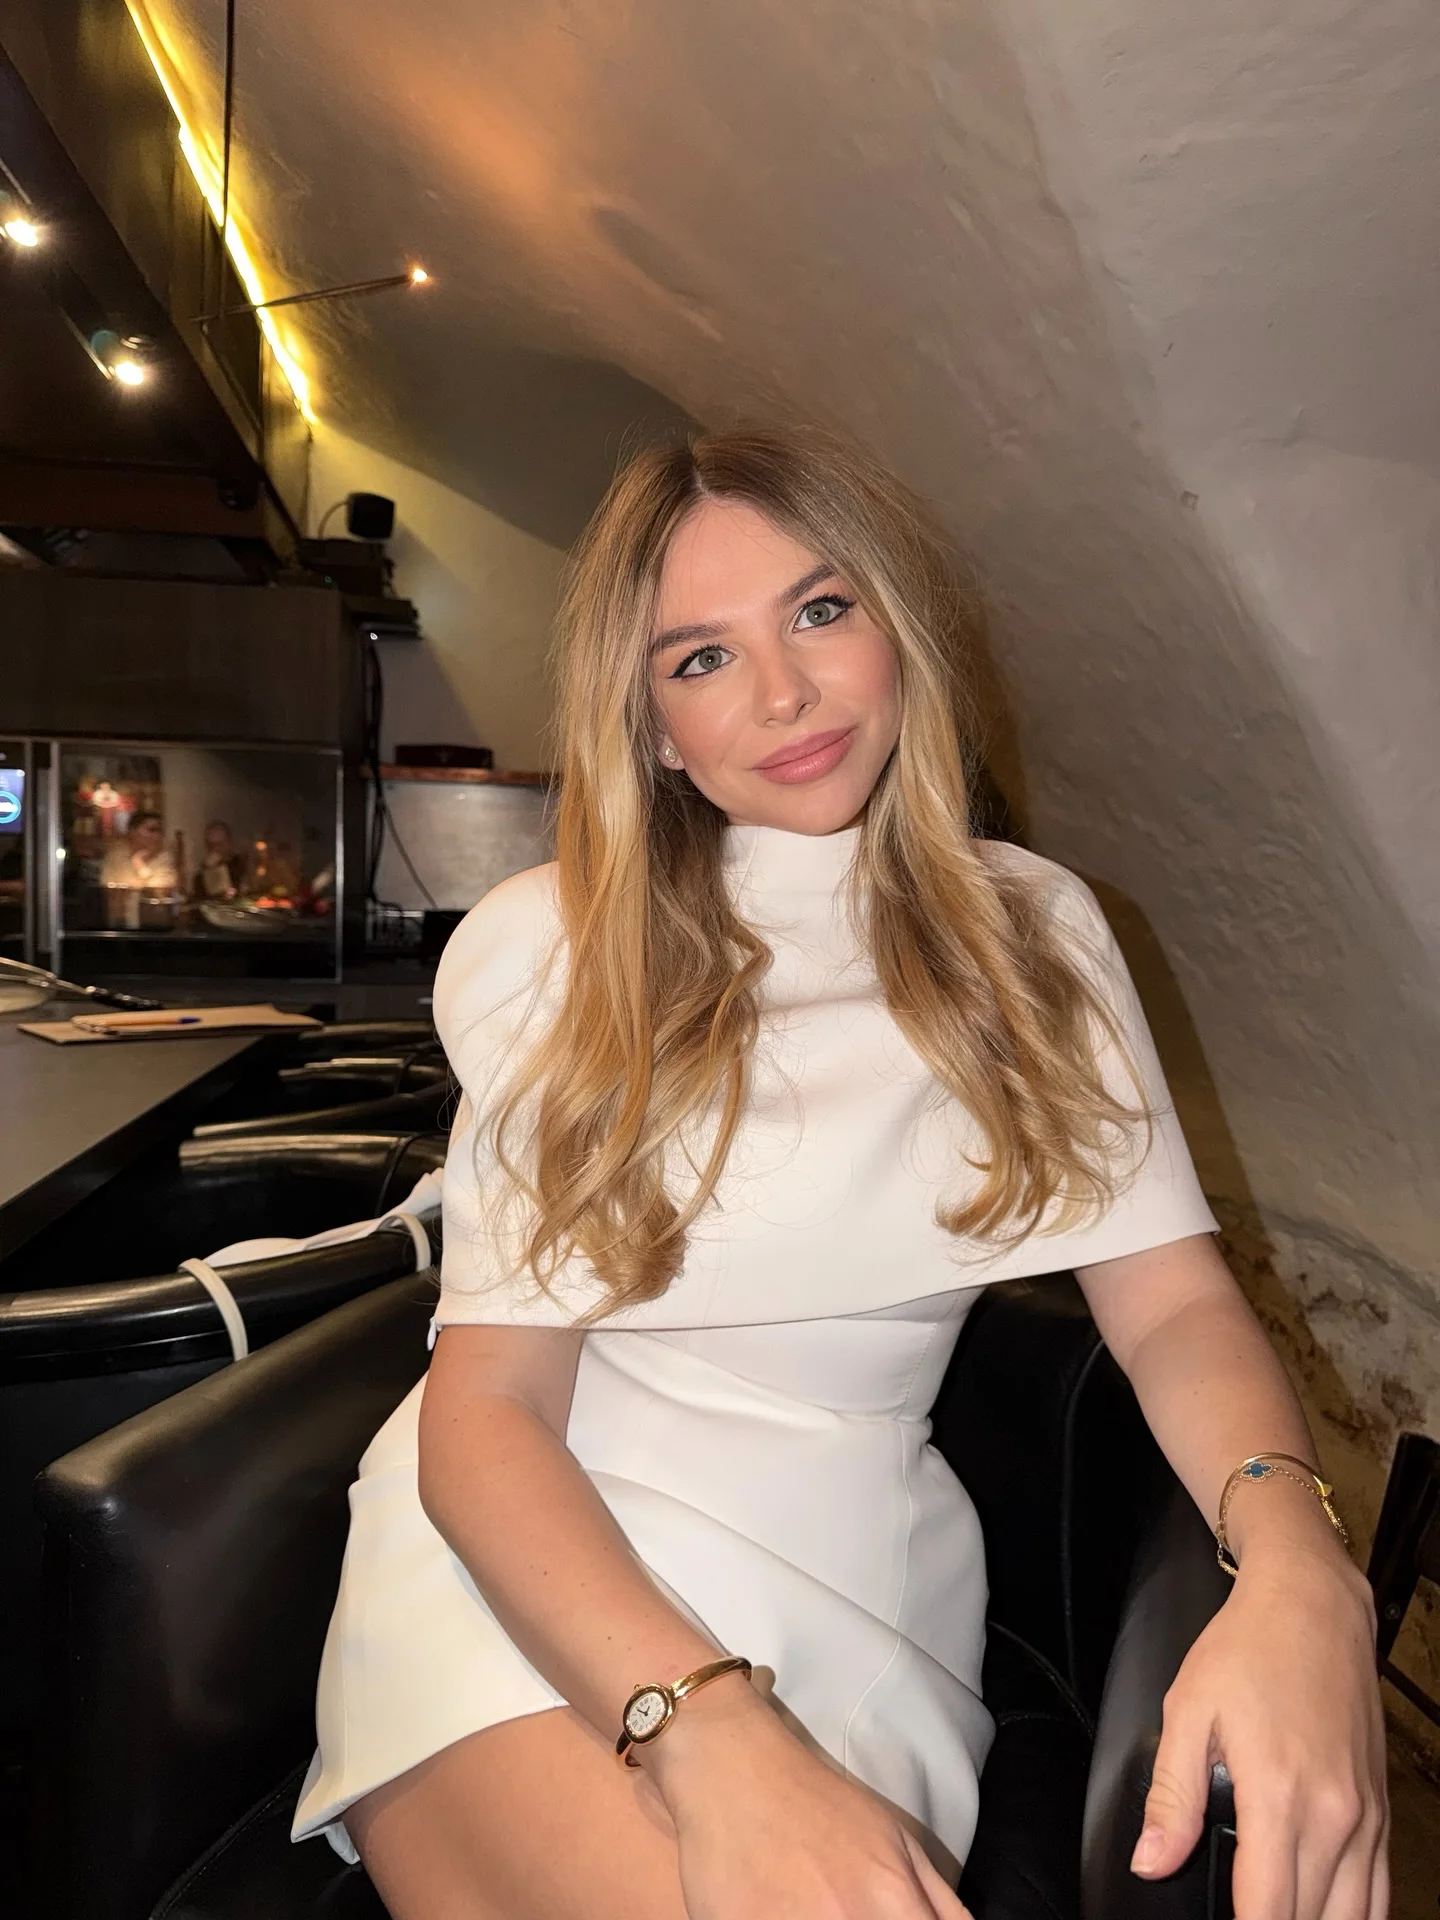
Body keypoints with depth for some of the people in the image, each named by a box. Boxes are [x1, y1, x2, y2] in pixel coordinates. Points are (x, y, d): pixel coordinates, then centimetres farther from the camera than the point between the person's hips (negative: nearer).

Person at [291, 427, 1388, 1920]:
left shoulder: (1031, 932, 4)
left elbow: (1177, 1305, -1)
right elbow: (487, 1402, -10)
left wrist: (1298, 1566, -23)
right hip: (536, 1565, -1)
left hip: (852, 1576, 3)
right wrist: (708, 1727, -26)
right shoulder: (546, 950, -4)